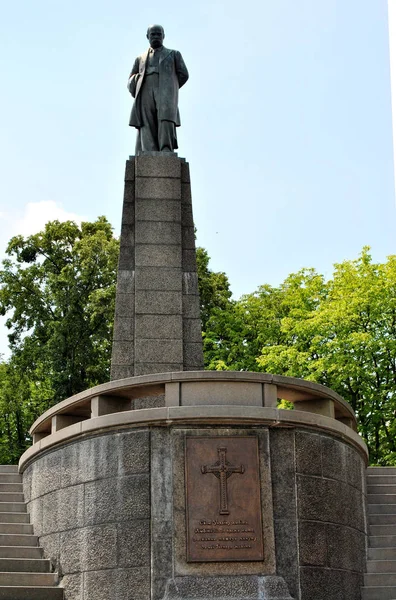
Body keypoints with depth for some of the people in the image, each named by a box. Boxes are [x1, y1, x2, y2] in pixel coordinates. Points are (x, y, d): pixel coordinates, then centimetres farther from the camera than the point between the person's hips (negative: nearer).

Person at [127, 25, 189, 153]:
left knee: (166, 119, -26)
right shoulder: (140, 59, 31)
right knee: (147, 126, -17)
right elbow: (131, 83, 23)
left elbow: (183, 74, 15)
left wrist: (169, 88, 11)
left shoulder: (174, 54, 26)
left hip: (165, 91, -2)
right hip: (145, 92, 2)